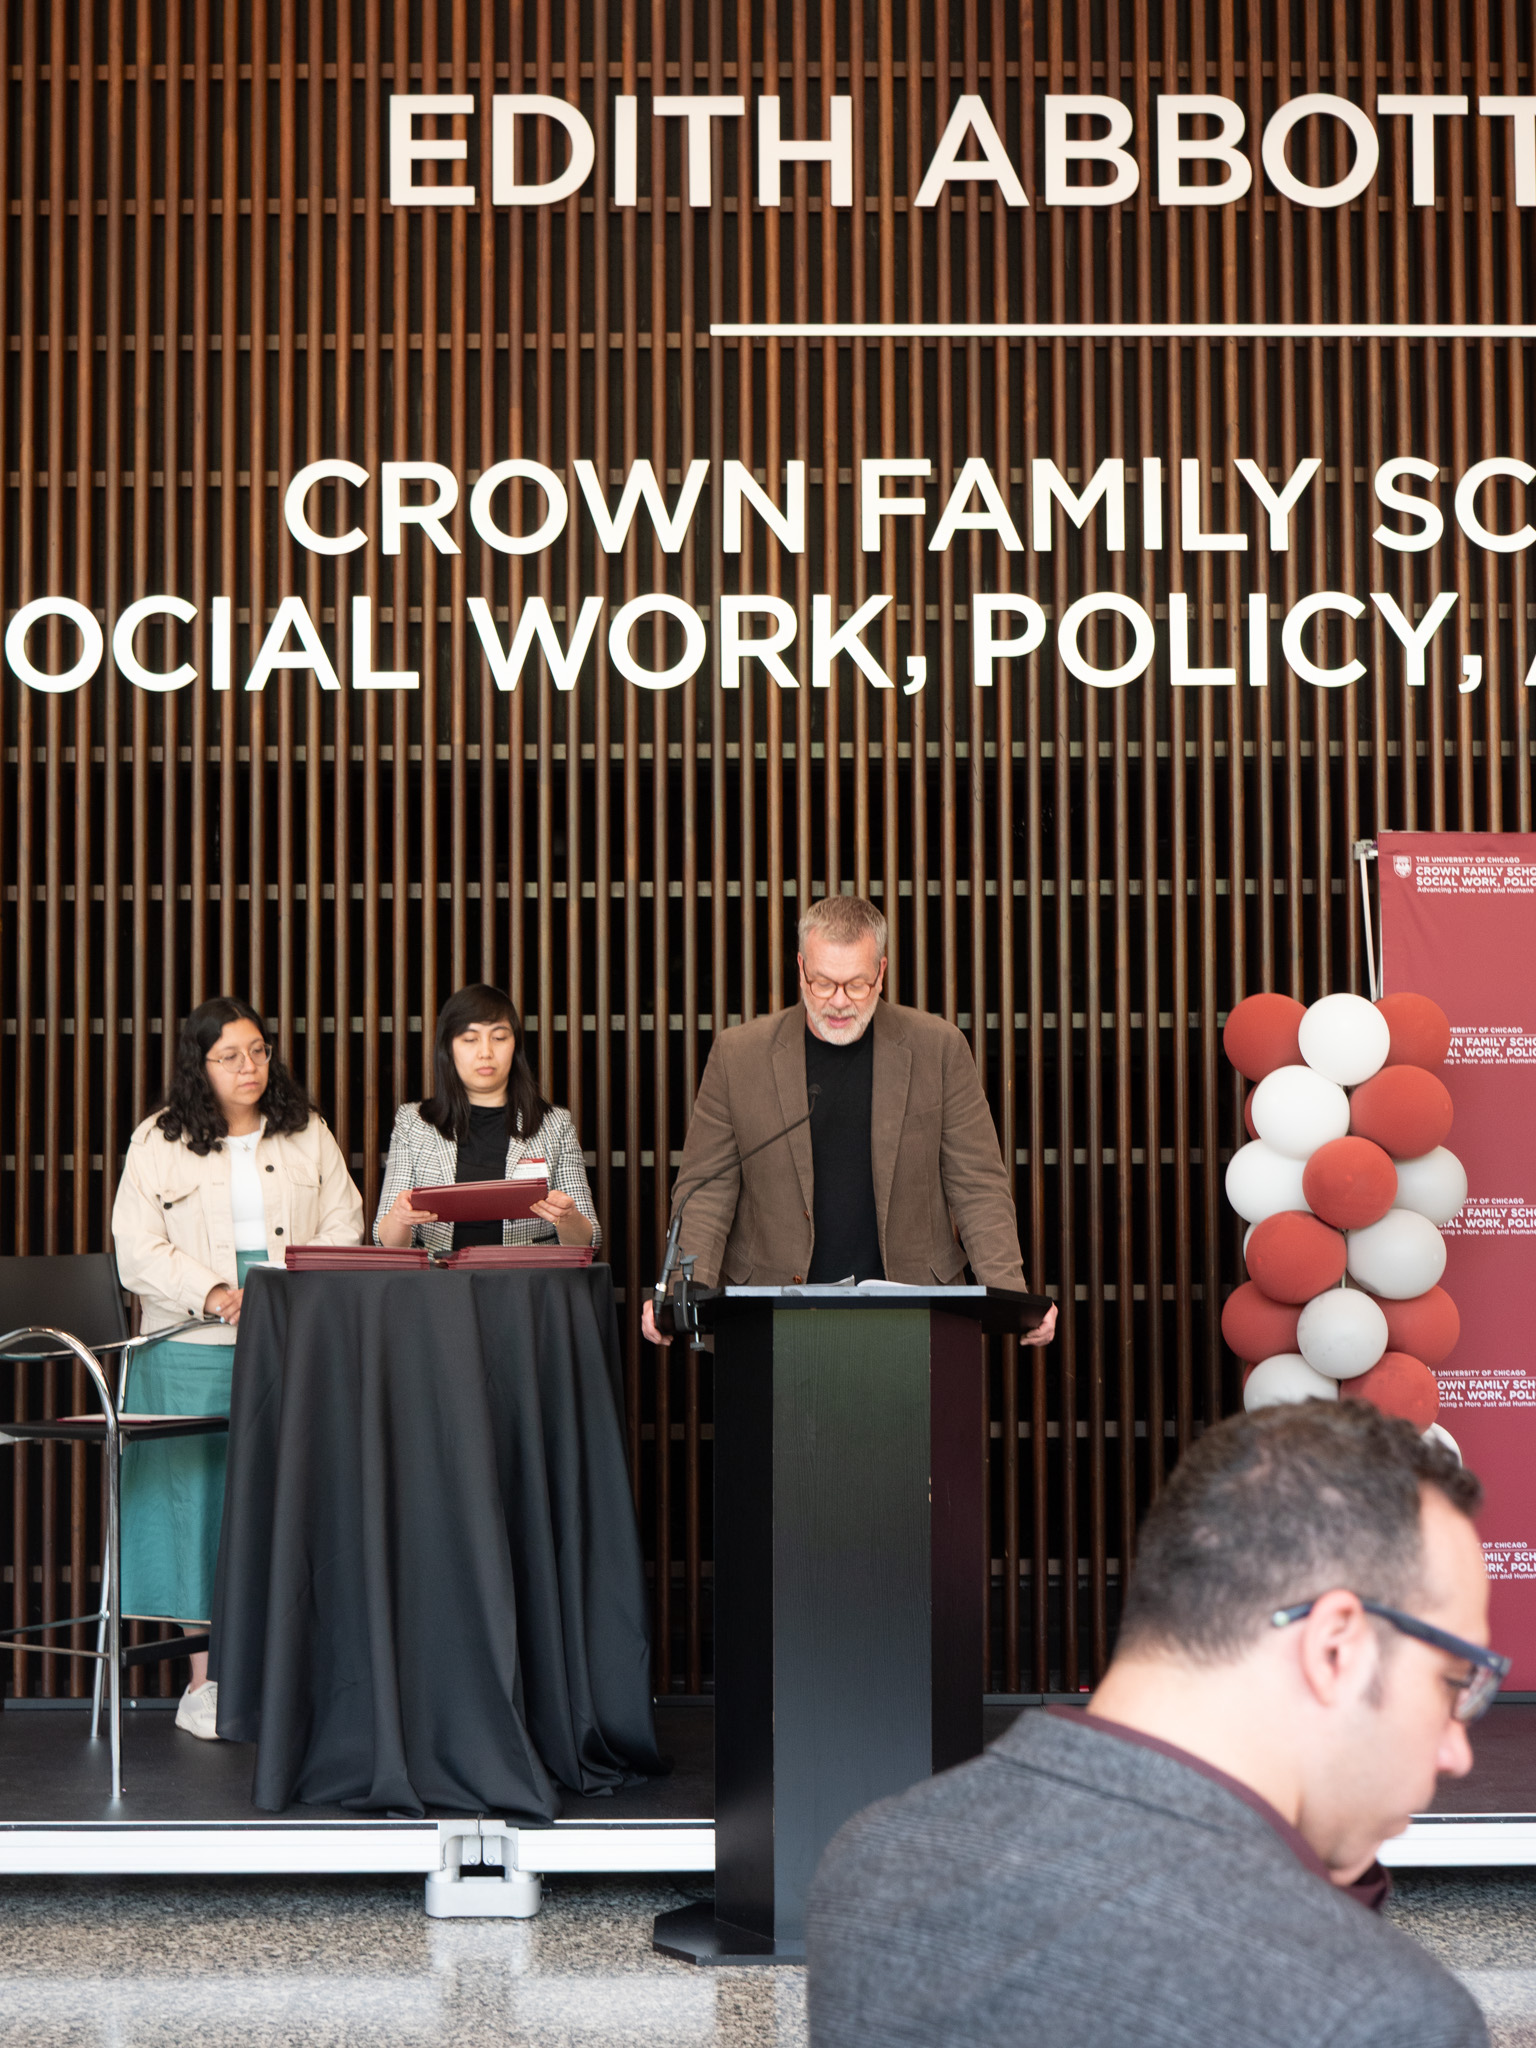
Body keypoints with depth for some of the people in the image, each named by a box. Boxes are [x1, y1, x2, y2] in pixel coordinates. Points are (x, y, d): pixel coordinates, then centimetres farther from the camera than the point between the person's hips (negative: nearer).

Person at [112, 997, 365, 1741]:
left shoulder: (308, 1135, 11)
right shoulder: (157, 1143, 5)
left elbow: (344, 1230, 7)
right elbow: (140, 1251, -2)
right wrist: (213, 1294, -16)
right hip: (195, 1351, -1)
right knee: (201, 1498, -2)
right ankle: (206, 1679, 6)